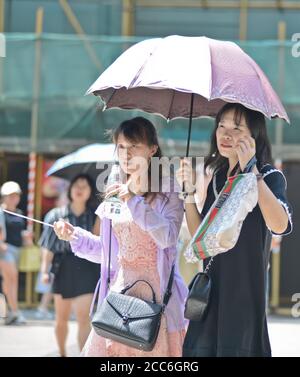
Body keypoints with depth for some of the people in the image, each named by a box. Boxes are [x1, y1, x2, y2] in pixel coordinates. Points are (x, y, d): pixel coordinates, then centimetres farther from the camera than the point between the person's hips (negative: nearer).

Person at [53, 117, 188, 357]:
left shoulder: (167, 191, -2)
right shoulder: (116, 193, 14)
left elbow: (168, 237, -19)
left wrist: (134, 201, -20)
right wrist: (76, 236, 9)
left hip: (155, 296, -5)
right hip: (119, 292, 5)